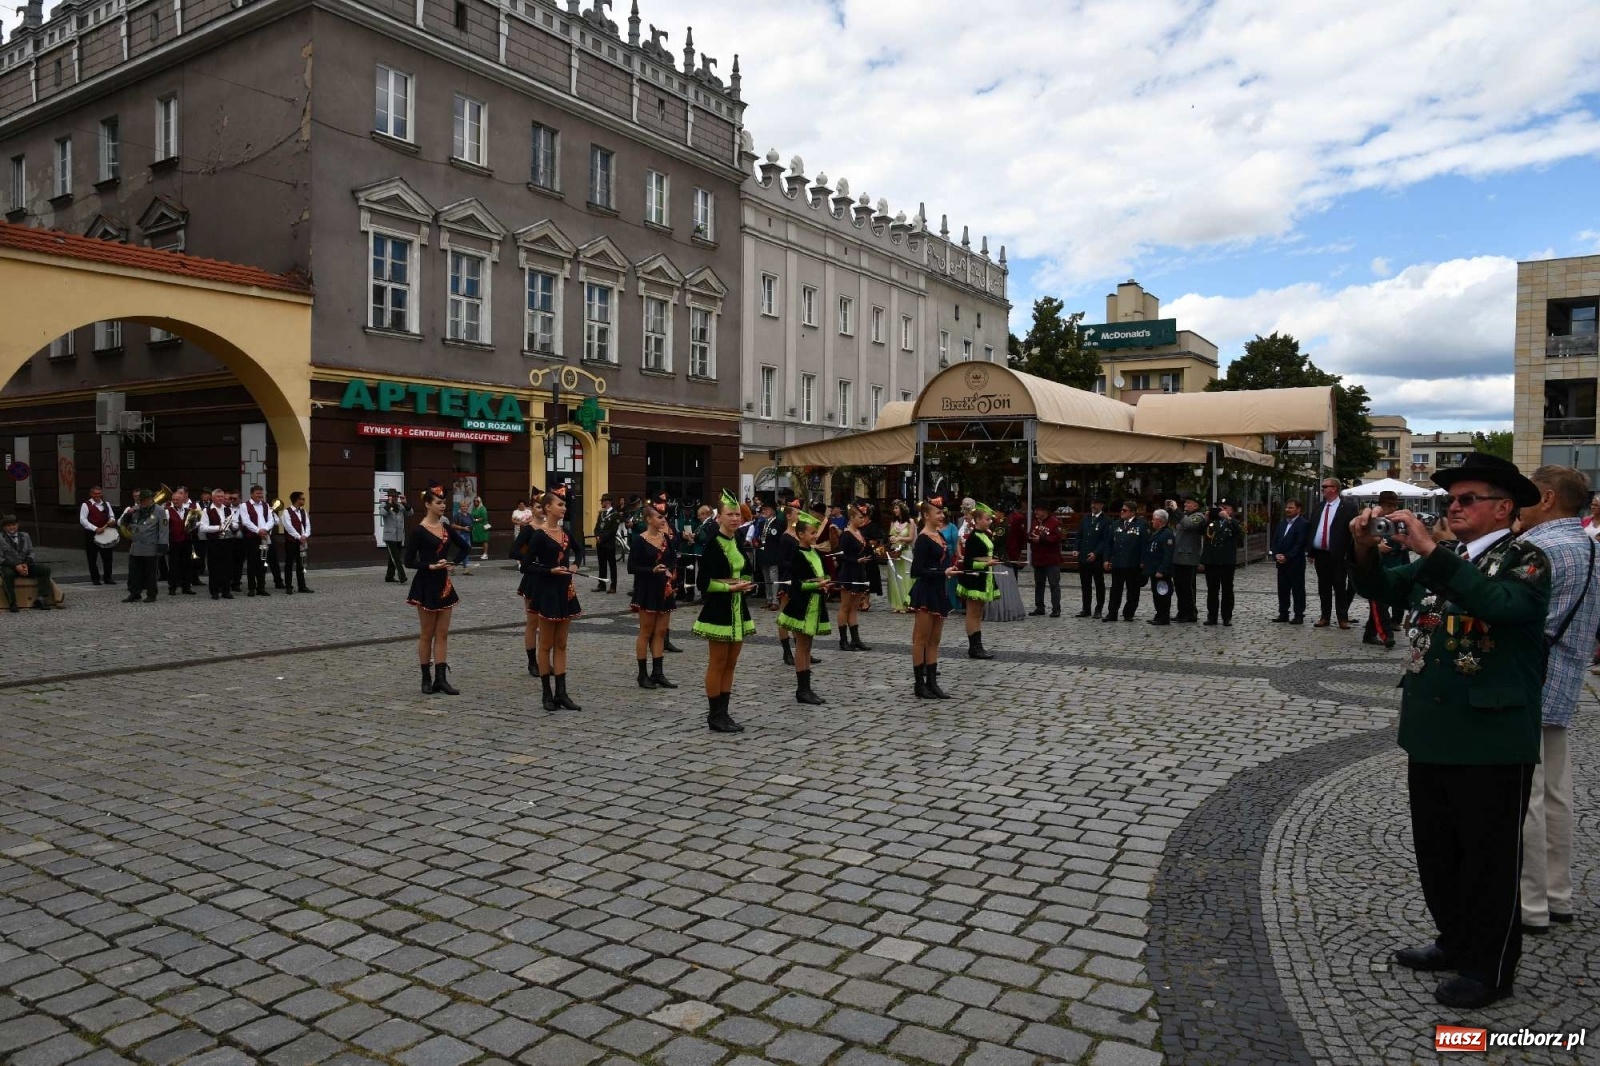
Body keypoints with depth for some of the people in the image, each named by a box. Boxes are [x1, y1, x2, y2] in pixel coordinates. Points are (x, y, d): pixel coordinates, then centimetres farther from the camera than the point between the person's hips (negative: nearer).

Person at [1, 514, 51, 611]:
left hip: (26, 565, 4)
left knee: (46, 569, -19)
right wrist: (15, 566, -18)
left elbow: (31, 553, 11)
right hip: (9, 567, -4)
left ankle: (41, 598, -25)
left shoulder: (25, 536, 17)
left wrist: (26, 564, -9)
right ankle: (12, 603, -34)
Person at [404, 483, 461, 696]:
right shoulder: (418, 531, -11)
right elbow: (408, 560, -12)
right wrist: (431, 566, -21)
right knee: (426, 634, 4)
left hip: (443, 584, 6)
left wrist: (454, 564, 5)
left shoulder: (446, 527, 6)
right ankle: (427, 678, 14)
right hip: (425, 585, -6)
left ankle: (441, 678, 8)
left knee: (442, 633, 5)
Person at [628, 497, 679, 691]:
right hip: (647, 590, -5)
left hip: (665, 590, 5)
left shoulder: (667, 538, 7)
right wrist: (652, 570, -22)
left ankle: (658, 673, 12)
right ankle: (643, 674, 9)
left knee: (660, 632, 7)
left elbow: (673, 561, 13)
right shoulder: (639, 540, -8)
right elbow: (631, 567, -12)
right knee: (646, 632, 2)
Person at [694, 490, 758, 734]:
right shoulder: (713, 545, -13)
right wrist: (730, 587, -23)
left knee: (730, 664, 12)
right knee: (717, 664, 1)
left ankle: (722, 713, 20)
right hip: (718, 610, -8)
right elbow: (705, 583, -16)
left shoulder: (738, 543, 10)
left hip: (737, 610, 8)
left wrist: (746, 584, 1)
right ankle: (715, 716, 10)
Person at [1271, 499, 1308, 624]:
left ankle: (1299, 616, 5)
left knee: (1298, 590, 1)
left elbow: (1300, 544, -15)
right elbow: (1275, 541, 13)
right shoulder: (1281, 524, 15)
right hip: (1281, 562, 7)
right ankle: (1283, 614, 16)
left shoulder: (1302, 524, -8)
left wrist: (1287, 557, -16)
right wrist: (1276, 555, -4)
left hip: (1296, 563, -7)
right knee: (1282, 589, 10)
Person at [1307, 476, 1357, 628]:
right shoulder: (1319, 506, 12)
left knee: (1340, 587, 1)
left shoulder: (1348, 507, -5)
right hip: (1320, 554, 5)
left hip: (1338, 555, -5)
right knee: (1323, 587, 11)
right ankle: (1325, 617, 19)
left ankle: (1343, 618, 8)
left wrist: (1349, 554, -14)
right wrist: (1311, 553, 8)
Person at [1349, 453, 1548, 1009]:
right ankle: (1457, 941, 35)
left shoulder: (1526, 561, -9)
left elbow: (1501, 604, -30)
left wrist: (1429, 550, -33)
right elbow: (1379, 588, 7)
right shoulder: (1442, 562, 12)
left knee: (1490, 858, 6)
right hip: (1431, 733, 7)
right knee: (1436, 852, 18)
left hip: (1492, 739, -7)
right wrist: (1365, 549, -12)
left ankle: (1491, 968, 20)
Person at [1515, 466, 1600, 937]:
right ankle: (1558, 896, 26)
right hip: (1561, 687, 10)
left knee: (1523, 800, -2)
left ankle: (1530, 906, 6)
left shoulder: (1540, 549, -20)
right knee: (1556, 796, 16)